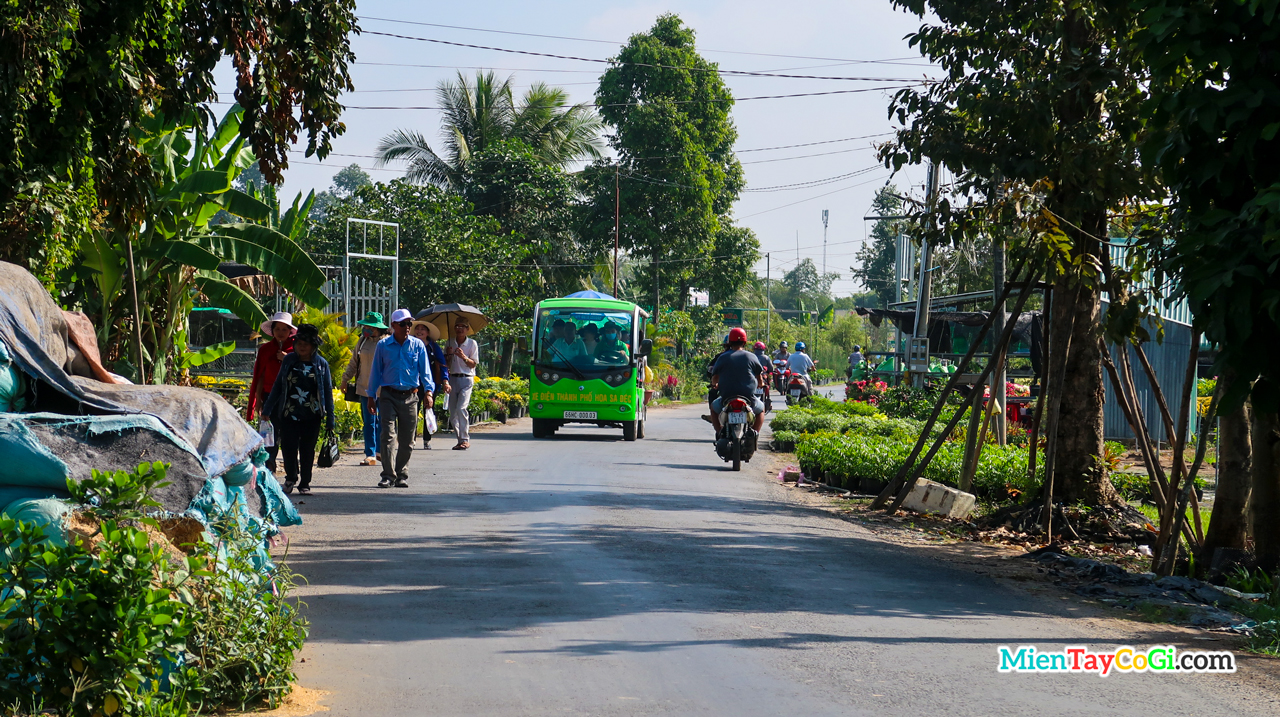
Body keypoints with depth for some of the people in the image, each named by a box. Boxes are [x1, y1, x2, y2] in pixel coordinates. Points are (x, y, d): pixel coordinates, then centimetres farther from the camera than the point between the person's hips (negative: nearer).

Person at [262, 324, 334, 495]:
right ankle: (291, 477, 22)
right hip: (288, 415, 1)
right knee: (288, 448, -3)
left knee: (307, 451, 5)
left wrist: (330, 419, 1)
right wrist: (267, 410, 10)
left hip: (312, 417, -1)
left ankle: (305, 484, 18)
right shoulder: (288, 361, 5)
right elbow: (278, 385, 12)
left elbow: (327, 391, 4)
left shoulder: (321, 364, 2)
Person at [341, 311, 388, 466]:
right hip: (365, 388, 4)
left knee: (380, 421, 5)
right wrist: (345, 379, 19)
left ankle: (379, 450, 20)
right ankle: (370, 455, 1)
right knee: (368, 421, 1)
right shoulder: (363, 341, 9)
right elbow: (354, 362, 18)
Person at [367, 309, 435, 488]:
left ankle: (402, 475, 16)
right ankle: (388, 475, -9)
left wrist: (428, 391, -11)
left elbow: (425, 371, 4)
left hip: (410, 397, 1)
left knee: (406, 440, 5)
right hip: (388, 395, -1)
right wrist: (371, 396, 8)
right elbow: (376, 371, 9)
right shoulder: (383, 345, 4)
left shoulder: (418, 345, 5)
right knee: (387, 435, -10)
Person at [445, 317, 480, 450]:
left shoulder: (472, 343, 2)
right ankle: (461, 438, 11)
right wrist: (448, 355, -7)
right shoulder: (450, 342, 11)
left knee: (461, 408, -18)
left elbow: (473, 364, -1)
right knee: (452, 412, 1)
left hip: (466, 379, -4)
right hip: (453, 379, 4)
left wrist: (464, 357, -18)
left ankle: (465, 440, -14)